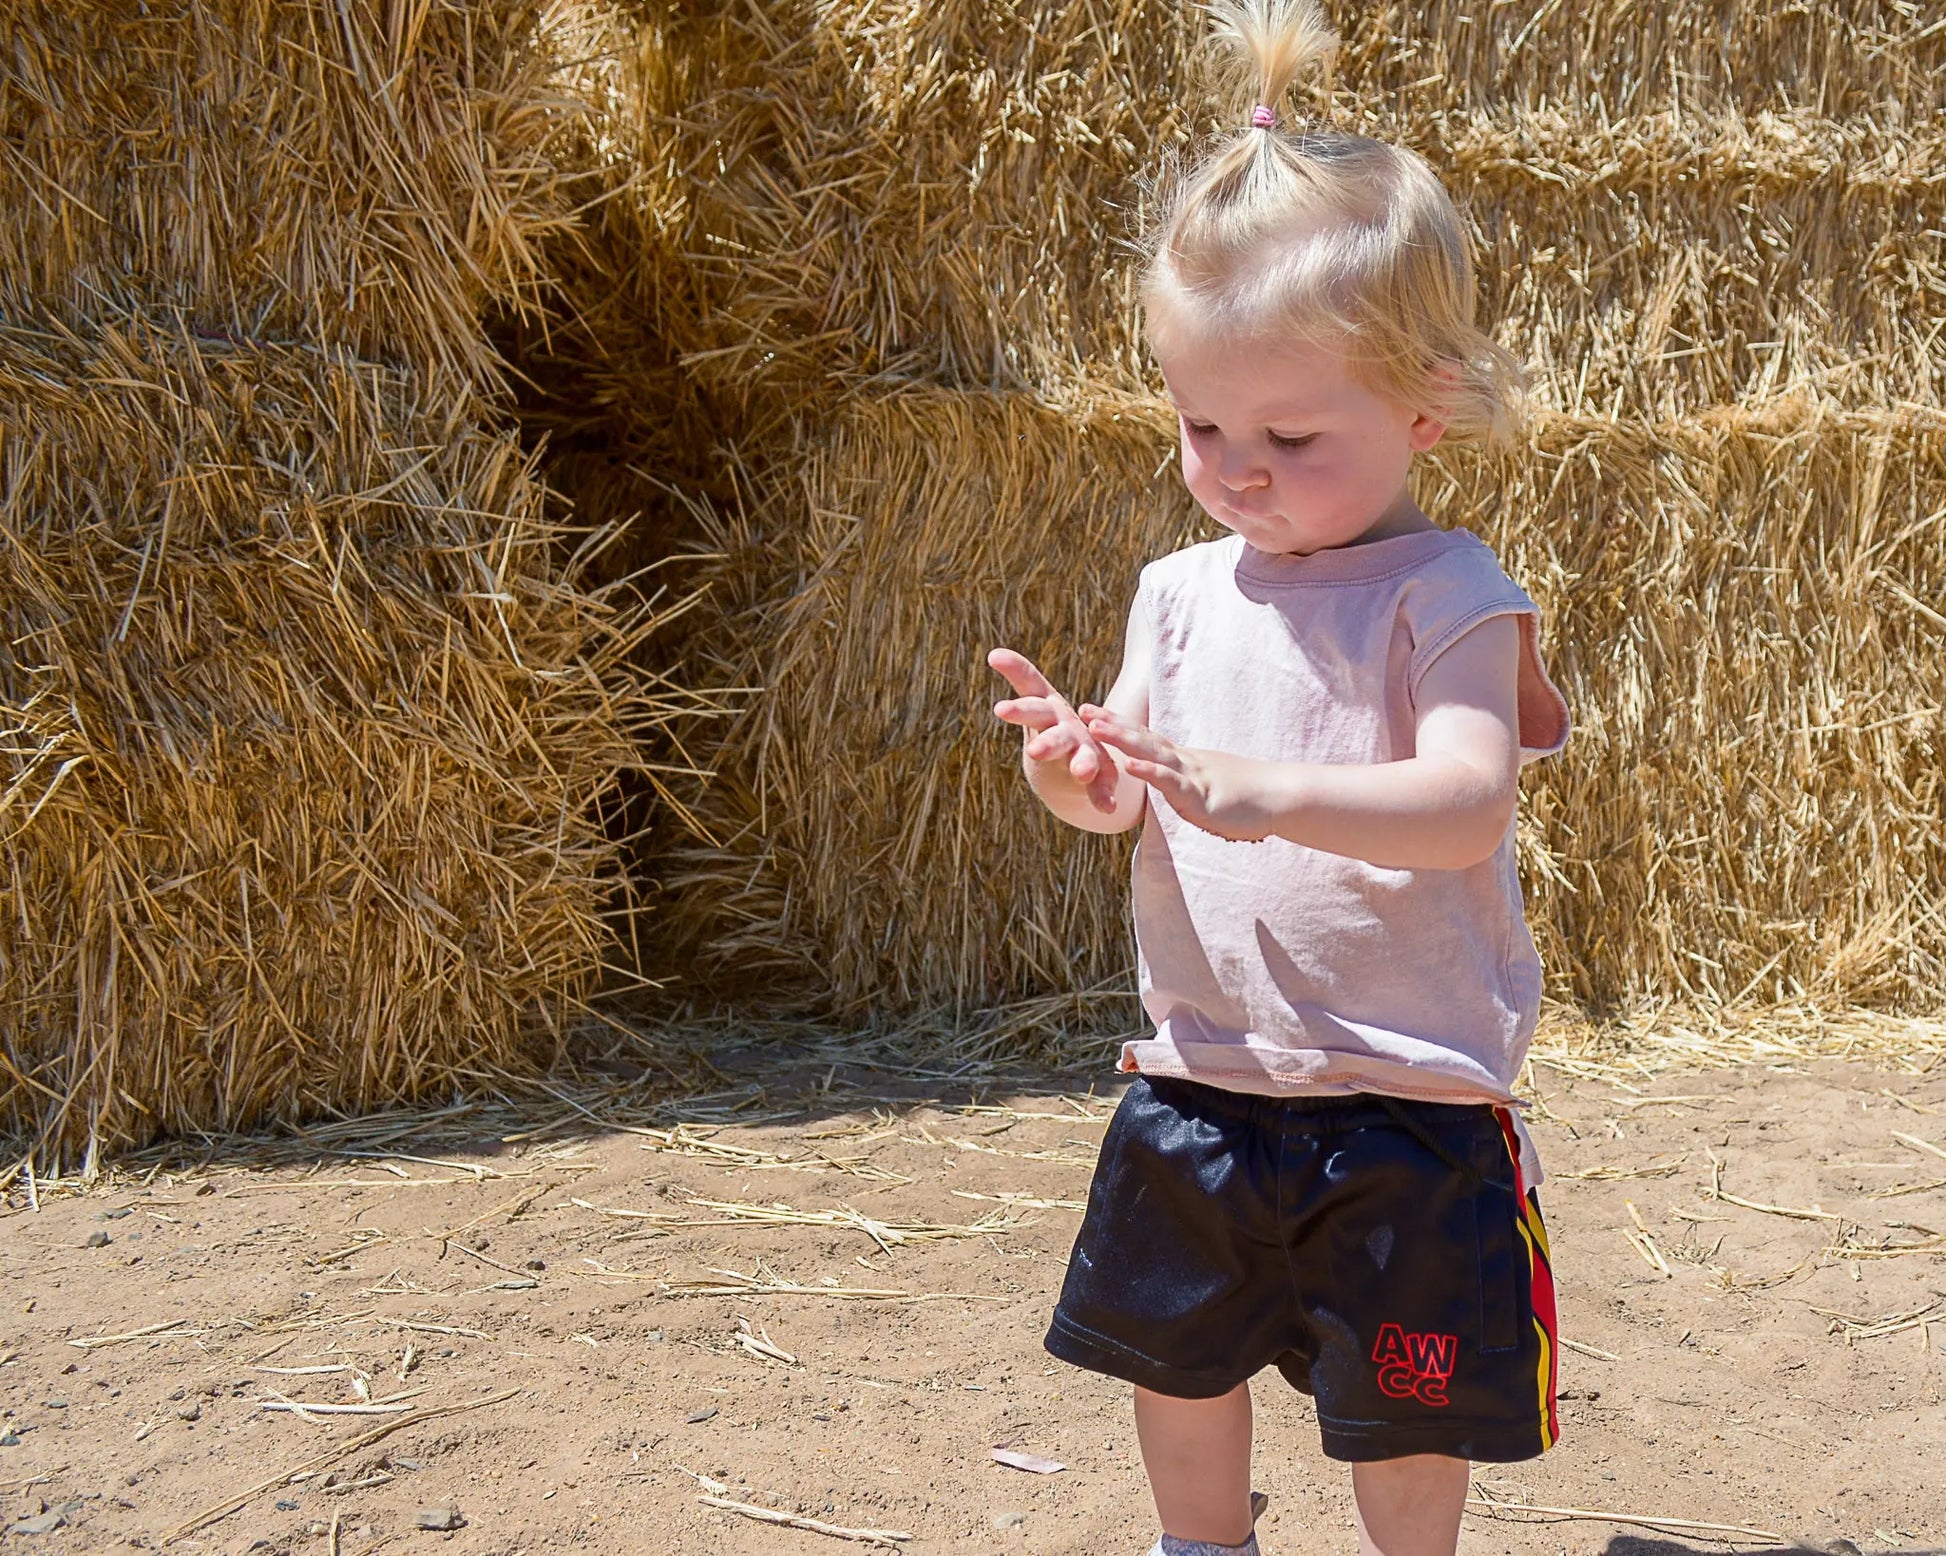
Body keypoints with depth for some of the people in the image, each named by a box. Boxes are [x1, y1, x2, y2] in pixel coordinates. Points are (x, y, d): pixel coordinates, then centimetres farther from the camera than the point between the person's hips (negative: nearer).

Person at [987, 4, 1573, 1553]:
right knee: (1175, 1358, 21)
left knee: (1403, 1421, 10)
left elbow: (1466, 805, -26)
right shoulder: (1187, 591, 4)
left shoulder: (1445, 593, -13)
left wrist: (1272, 792, -41)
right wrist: (1082, 773, -21)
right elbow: (1128, 795, 3)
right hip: (1200, 1075, 6)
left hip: (1402, 1097, -5)